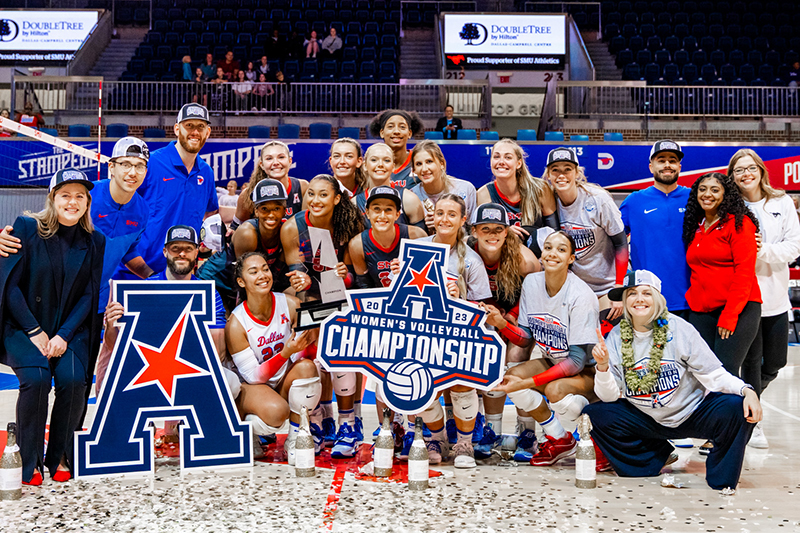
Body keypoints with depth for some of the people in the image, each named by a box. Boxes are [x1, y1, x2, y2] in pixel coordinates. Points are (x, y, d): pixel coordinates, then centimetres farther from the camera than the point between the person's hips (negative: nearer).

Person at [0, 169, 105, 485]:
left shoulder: (94, 242, 3)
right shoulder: (27, 228, -4)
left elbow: (89, 294, 2)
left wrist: (64, 335, -12)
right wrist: (35, 332, -14)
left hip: (69, 330, 2)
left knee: (73, 379, -24)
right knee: (36, 378, -27)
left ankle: (59, 457, -4)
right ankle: (30, 462, -10)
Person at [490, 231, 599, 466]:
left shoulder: (581, 295, -24)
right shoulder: (531, 283, -6)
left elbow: (577, 360, -25)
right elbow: (526, 338, 0)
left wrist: (528, 382, -30)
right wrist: (501, 323, -21)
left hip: (589, 370, -6)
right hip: (553, 362, 6)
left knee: (555, 389, -35)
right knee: (512, 376, -20)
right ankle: (559, 438, 0)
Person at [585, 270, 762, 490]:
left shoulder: (679, 329, -13)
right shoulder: (616, 337, -6)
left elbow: (713, 374, -14)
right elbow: (609, 396, -6)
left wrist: (747, 391, -31)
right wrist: (603, 366, -25)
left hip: (691, 413, -2)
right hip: (645, 419, 3)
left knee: (735, 409, -28)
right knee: (593, 415, -14)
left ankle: (721, 480, -3)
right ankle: (656, 456, 6)